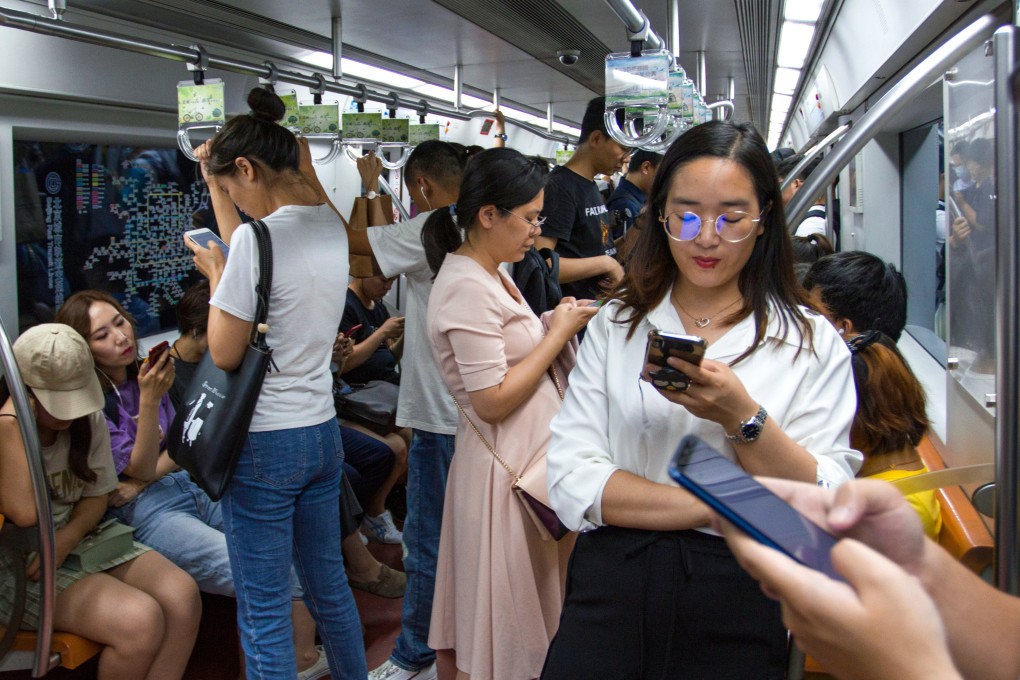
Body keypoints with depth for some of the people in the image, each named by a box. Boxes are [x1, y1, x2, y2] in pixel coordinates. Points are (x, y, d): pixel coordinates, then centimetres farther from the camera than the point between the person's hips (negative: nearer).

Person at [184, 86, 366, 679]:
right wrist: (213, 182, 25)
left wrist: (213, 272, 0)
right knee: (328, 583, 21)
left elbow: (225, 354, -13)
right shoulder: (331, 224, 4)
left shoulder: (258, 237, -19)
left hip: (265, 445, -8)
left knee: (263, 609, 5)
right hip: (322, 431, 8)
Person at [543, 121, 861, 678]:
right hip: (611, 595, 1)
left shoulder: (813, 344, 2)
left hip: (740, 608, 0)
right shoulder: (615, 326, 6)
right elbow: (570, 482, -6)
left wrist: (743, 418, -21)